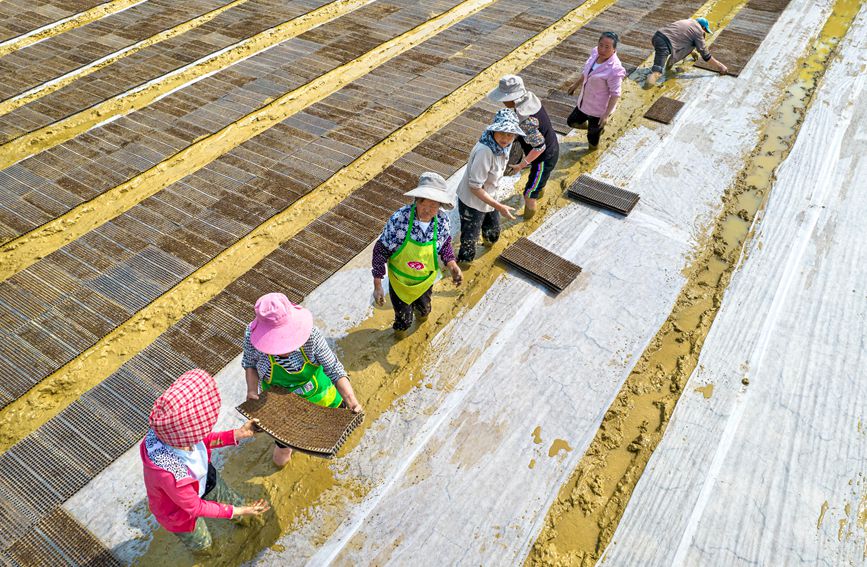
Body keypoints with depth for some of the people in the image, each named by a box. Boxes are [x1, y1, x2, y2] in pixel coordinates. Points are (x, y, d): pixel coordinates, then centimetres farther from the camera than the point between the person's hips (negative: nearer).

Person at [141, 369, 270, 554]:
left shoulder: (171, 429, -32)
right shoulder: (169, 473, -48)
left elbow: (205, 440, -6)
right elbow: (195, 507, -27)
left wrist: (238, 434, -14)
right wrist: (236, 512, -18)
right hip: (180, 508, -4)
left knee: (236, 503, 27)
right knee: (201, 543, 26)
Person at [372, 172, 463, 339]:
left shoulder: (442, 221, -23)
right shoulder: (399, 219, -34)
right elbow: (380, 251, -22)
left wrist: (452, 265, -20)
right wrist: (377, 286, -19)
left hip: (425, 281, 3)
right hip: (399, 281, -3)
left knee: (424, 308, 33)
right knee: (404, 318, 20)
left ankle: (421, 310, 71)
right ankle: (401, 327, 58)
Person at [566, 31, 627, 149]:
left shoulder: (614, 70, -32)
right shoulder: (595, 53, -10)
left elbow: (615, 94, -26)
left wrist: (606, 115, -27)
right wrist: (576, 84, 22)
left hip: (599, 109, -8)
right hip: (585, 102, 8)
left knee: (593, 134, 14)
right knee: (572, 121, 25)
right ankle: (597, 129, 47)